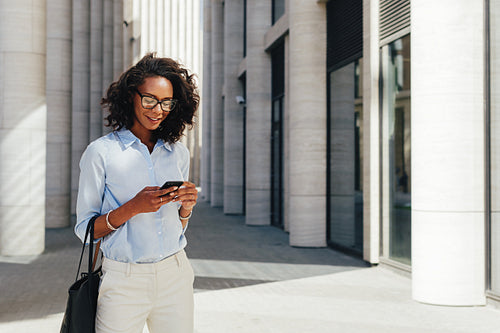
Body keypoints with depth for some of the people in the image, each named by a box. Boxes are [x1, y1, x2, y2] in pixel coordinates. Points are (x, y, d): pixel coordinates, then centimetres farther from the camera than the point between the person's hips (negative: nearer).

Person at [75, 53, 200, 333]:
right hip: (124, 282, -3)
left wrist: (186, 206, -7)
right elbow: (84, 229, -4)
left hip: (175, 277, 4)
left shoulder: (179, 153, 9)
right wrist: (132, 208, -19)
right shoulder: (101, 152, -5)